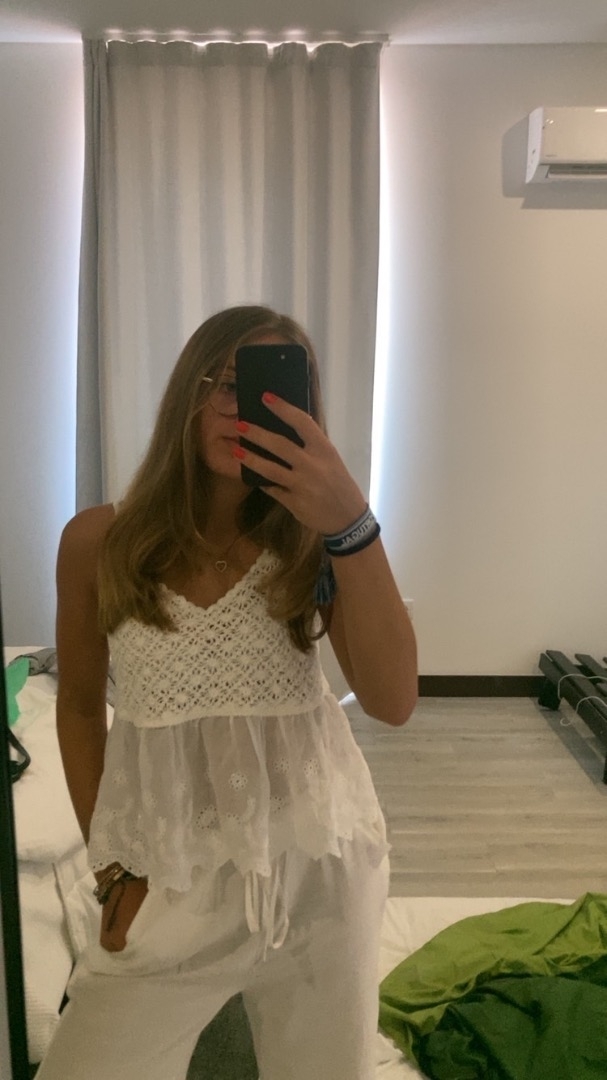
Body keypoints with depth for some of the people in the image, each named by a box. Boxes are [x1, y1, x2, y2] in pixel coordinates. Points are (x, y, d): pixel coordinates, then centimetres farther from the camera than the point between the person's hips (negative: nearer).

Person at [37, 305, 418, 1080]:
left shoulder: (312, 541, -3)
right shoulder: (98, 541, -3)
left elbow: (392, 703, -16)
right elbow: (79, 706, 7)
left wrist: (352, 526, -27)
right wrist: (112, 868, 2)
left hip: (316, 861, 1)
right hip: (169, 874, 0)